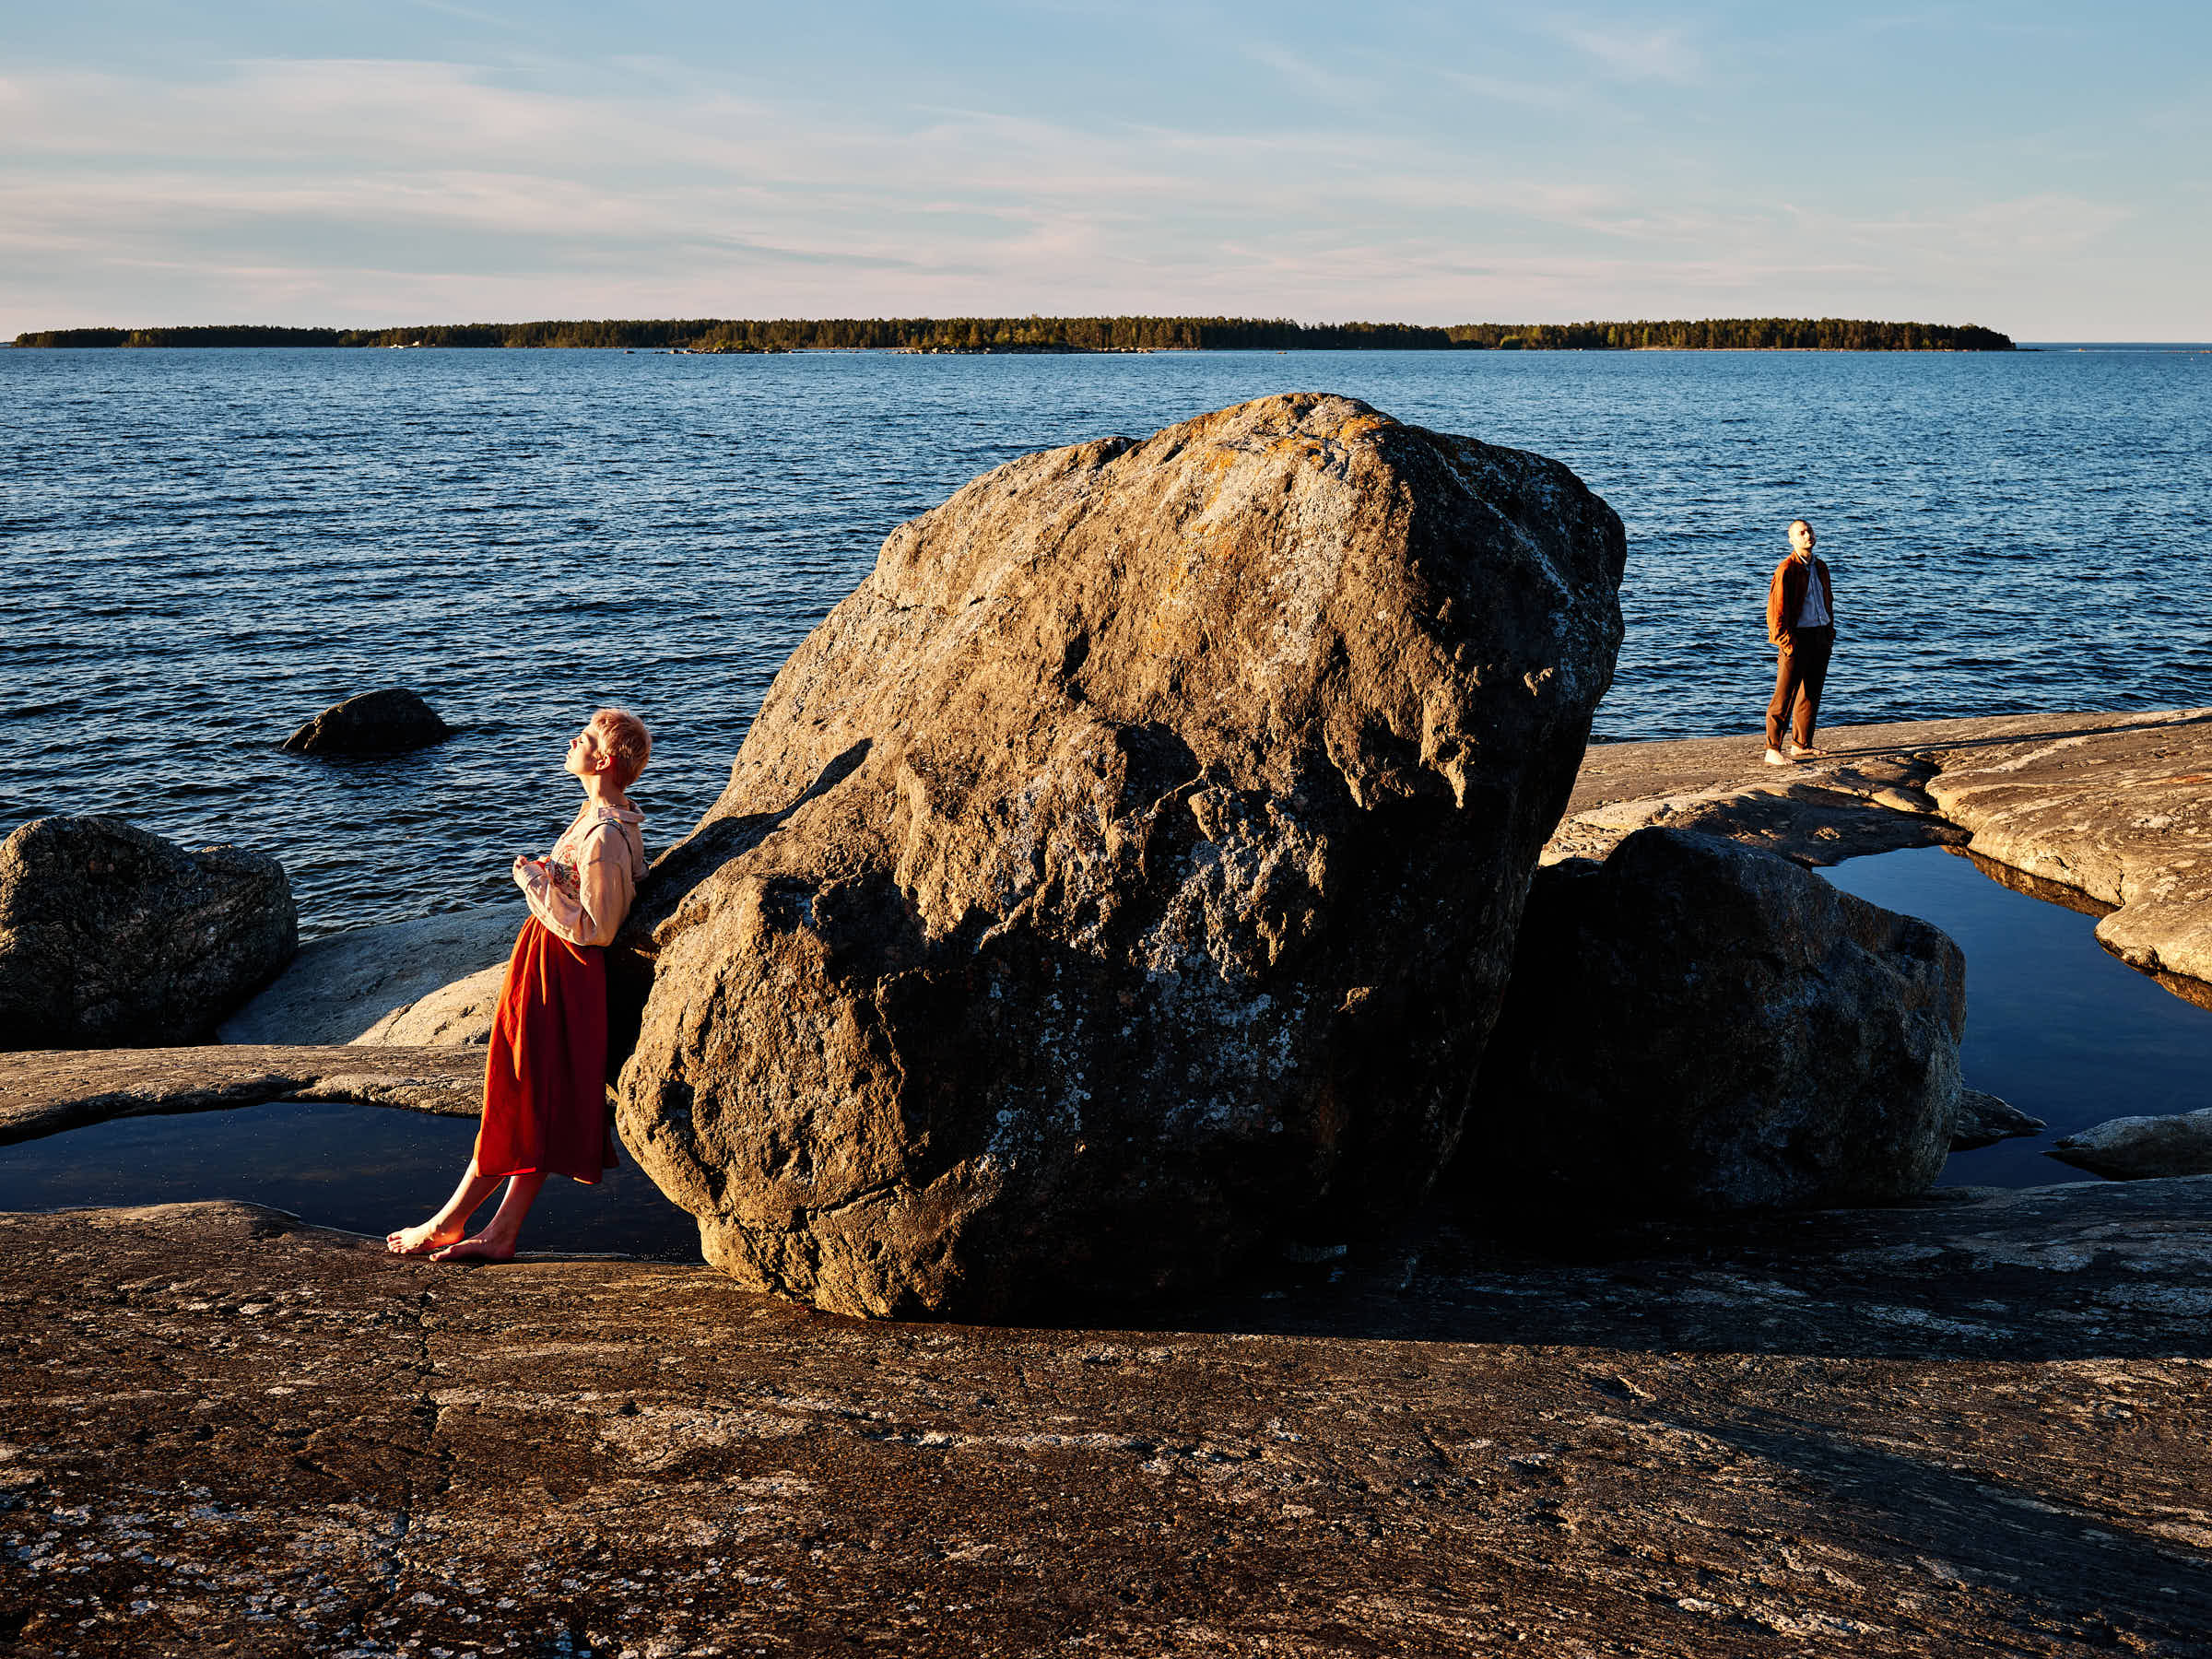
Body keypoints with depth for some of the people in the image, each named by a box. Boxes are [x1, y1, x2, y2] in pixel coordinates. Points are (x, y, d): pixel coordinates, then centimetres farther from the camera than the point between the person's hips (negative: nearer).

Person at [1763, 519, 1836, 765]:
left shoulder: (1820, 567, 13)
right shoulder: (1786, 570, -10)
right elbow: (1775, 609, -13)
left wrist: (1830, 632, 15)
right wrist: (1786, 642, -18)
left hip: (1821, 636, 8)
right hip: (1797, 638, -7)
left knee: (1811, 694, 12)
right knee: (1785, 695, -9)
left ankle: (1801, 745, 22)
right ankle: (1773, 751, -7)